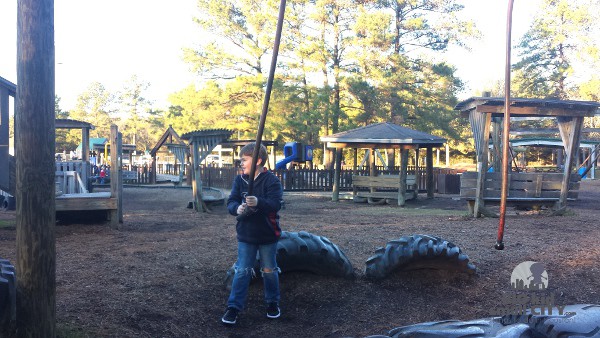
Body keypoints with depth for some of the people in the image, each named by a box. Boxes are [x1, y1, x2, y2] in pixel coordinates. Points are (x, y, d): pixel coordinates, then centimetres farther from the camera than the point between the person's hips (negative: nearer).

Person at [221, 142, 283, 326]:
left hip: (268, 235, -2)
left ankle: (272, 303, 31)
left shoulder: (272, 180, -13)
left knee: (269, 270, 13)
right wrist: (237, 208, -27)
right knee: (242, 271, 4)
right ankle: (234, 307, 12)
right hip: (246, 235, 2)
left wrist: (258, 202, -42)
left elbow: (276, 204, -24)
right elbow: (231, 202, -4)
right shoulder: (239, 180, -1)